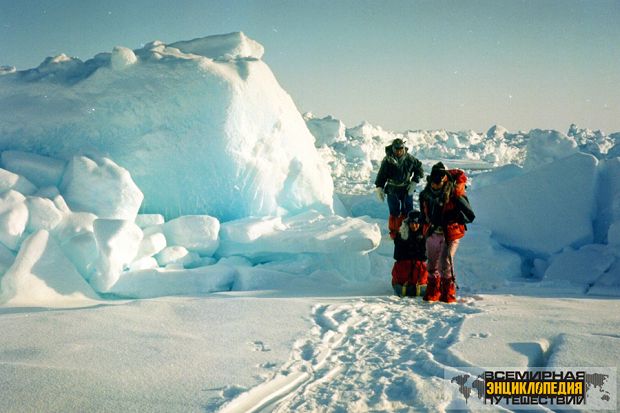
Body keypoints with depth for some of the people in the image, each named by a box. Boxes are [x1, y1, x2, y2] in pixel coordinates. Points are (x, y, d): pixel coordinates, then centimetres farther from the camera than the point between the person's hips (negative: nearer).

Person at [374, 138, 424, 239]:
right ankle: (393, 232, 15)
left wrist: (414, 182, -1)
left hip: (407, 189, 2)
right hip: (392, 190, -2)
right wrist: (379, 188, -8)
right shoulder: (387, 160, -10)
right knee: (394, 213, 1)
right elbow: (381, 175, -3)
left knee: (408, 212, 5)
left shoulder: (409, 159, -6)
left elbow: (419, 169, 7)